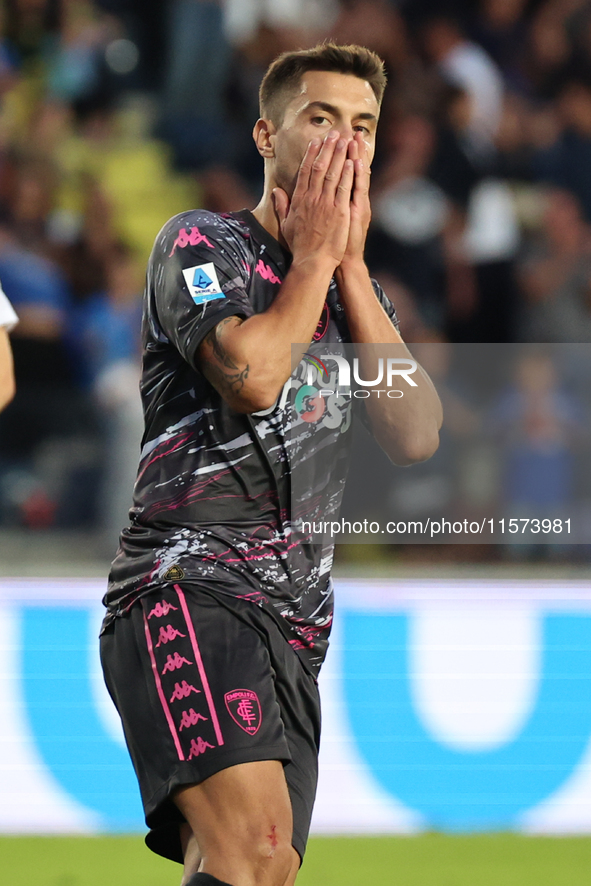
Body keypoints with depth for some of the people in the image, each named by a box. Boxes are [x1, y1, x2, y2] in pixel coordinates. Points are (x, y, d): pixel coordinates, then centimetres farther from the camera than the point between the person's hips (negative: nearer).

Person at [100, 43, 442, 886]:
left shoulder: (356, 291, 21)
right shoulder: (201, 244, 1)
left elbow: (416, 436, 4)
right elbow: (252, 373, -19)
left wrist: (350, 263, 3)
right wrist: (314, 253, -3)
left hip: (296, 623, 7)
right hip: (185, 593, -7)